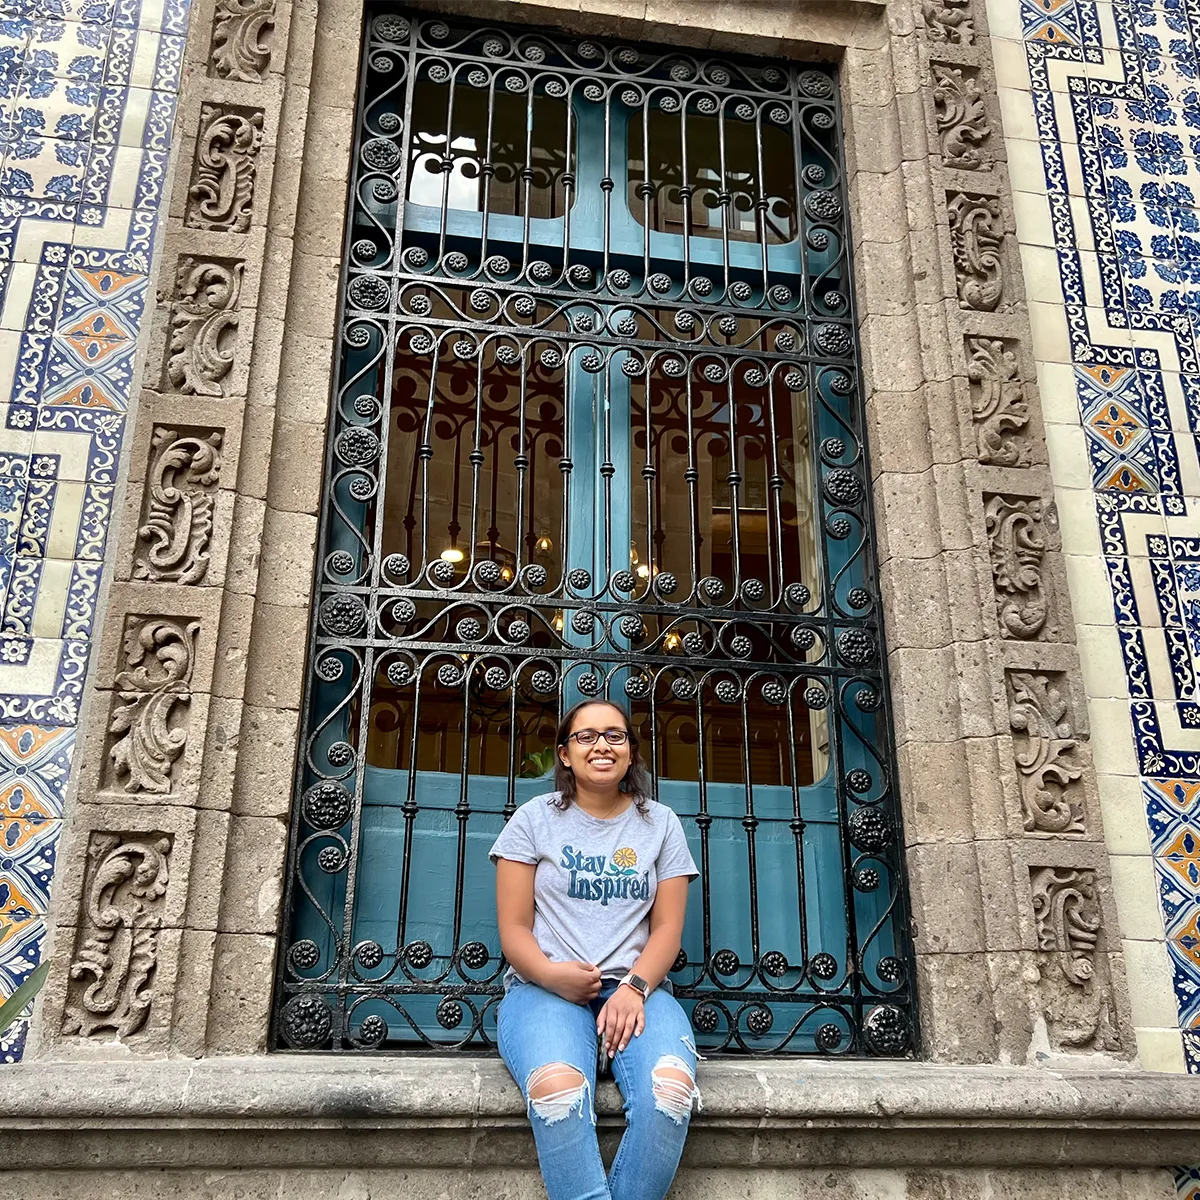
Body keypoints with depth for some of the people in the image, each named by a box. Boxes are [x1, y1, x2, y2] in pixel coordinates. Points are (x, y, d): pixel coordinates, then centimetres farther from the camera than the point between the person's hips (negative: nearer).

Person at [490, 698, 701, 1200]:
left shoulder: (660, 823, 13)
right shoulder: (535, 819, 9)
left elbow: (667, 927, 7)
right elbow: (513, 928, 4)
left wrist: (634, 988, -12)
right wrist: (551, 975, -17)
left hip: (636, 987, 2)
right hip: (545, 988, -1)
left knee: (670, 1088, -32)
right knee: (558, 1088, -36)